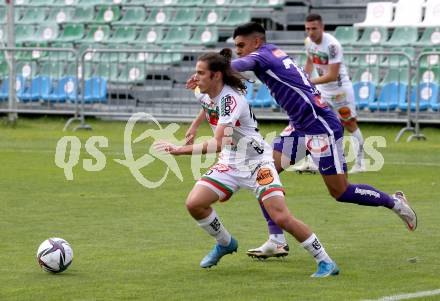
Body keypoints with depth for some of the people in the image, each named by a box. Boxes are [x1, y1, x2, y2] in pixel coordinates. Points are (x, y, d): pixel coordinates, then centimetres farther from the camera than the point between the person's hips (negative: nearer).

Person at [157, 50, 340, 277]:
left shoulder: (230, 99, -28)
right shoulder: (206, 95, -2)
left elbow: (218, 144, -38)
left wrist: (179, 150, -41)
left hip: (257, 162, -8)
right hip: (230, 163, 8)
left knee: (281, 218, -19)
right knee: (194, 204, -8)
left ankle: (325, 261, -6)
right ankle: (225, 244, 17)